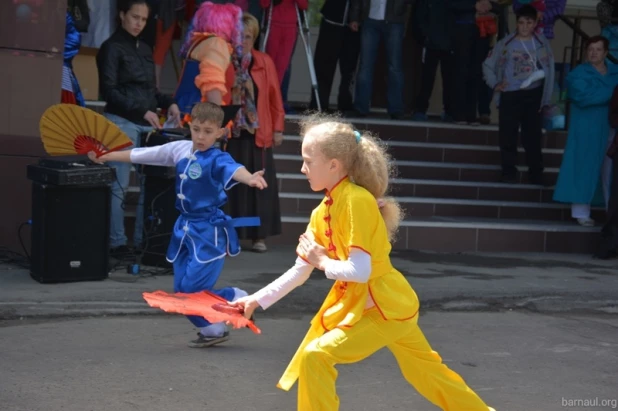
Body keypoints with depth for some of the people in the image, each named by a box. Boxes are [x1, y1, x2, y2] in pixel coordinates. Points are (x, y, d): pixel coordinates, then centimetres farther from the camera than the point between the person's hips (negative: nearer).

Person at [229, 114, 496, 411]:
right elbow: (300, 271, 8)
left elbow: (359, 271, -27)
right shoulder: (322, 212, 4)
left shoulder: (357, 200, -21)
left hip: (385, 307, -9)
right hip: (387, 304, 9)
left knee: (315, 355, -16)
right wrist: (257, 299, 2)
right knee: (426, 372, 22)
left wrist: (323, 262, -12)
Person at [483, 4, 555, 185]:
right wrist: (495, 84, -2)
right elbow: (488, 65, 8)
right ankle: (508, 172, 12)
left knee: (533, 136, 5)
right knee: (508, 136, 1)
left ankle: (536, 174, 12)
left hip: (533, 95, 1)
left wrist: (546, 98, -1)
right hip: (510, 95, -1)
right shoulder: (506, 43, -1)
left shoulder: (542, 43, 2)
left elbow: (549, 70, 3)